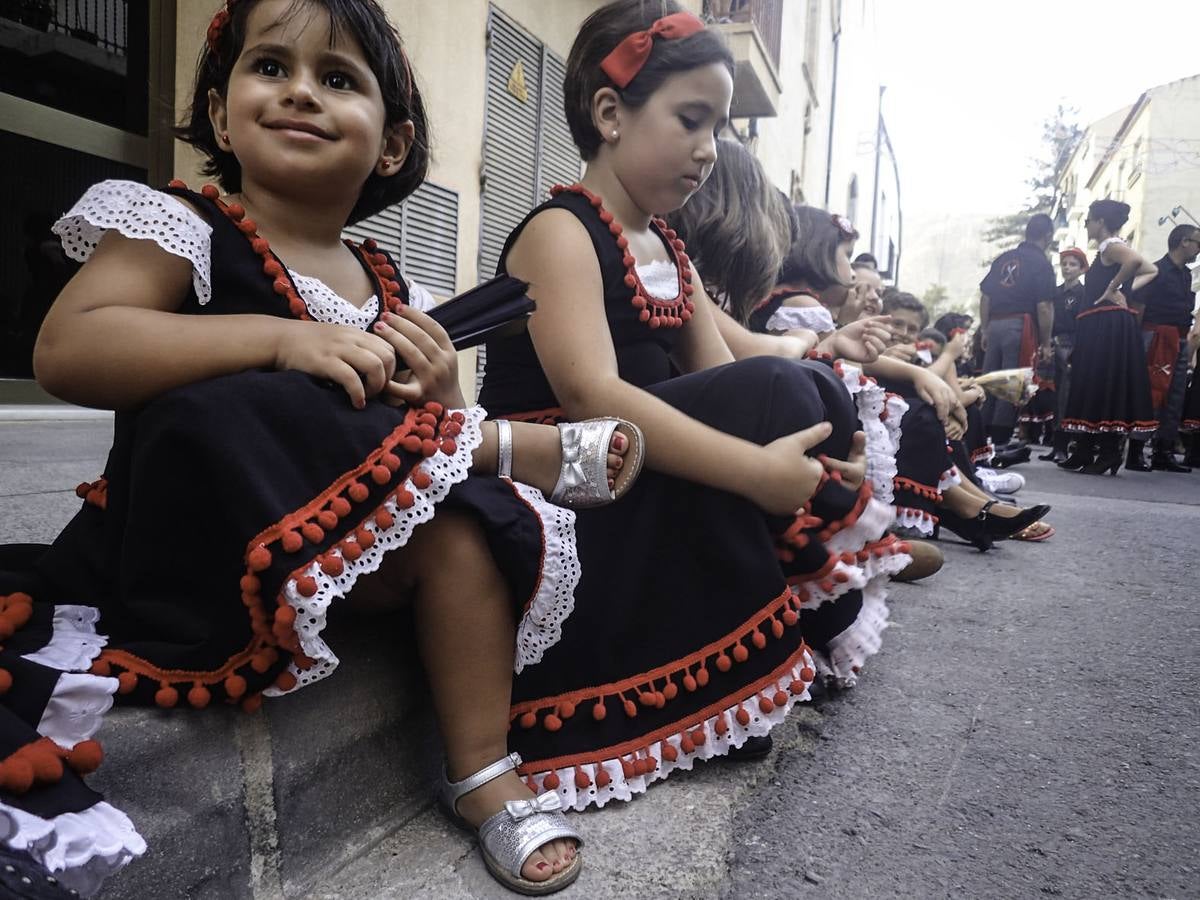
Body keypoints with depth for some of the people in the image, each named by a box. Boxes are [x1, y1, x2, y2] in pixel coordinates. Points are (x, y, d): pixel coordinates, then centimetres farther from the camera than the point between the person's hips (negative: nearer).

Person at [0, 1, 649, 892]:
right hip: (184, 543, -4)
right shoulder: (186, 229, -7)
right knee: (214, 409, -29)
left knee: (463, 512, -17)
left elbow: (417, 428, 10)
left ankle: (483, 770, -5)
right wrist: (281, 338, -30)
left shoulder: (382, 283, 7)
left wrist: (443, 401, -14)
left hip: (334, 545, 5)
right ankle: (514, 445, -16)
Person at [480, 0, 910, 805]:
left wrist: (813, 463, -14)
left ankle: (820, 603, -2)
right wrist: (759, 470, -33)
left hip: (658, 482, 8)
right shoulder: (559, 231, -12)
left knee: (816, 394, -4)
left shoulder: (669, 251, 14)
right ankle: (818, 618, -3)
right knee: (780, 396, -21)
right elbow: (592, 395, -28)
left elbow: (725, 386, 4)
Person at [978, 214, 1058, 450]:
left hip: (995, 325, 6)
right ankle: (999, 443, -1)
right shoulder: (1041, 263, -4)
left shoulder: (1003, 258, 13)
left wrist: (985, 331, 17)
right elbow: (1043, 307, -9)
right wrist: (1045, 343, -4)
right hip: (1020, 326, -6)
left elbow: (985, 296, 12)